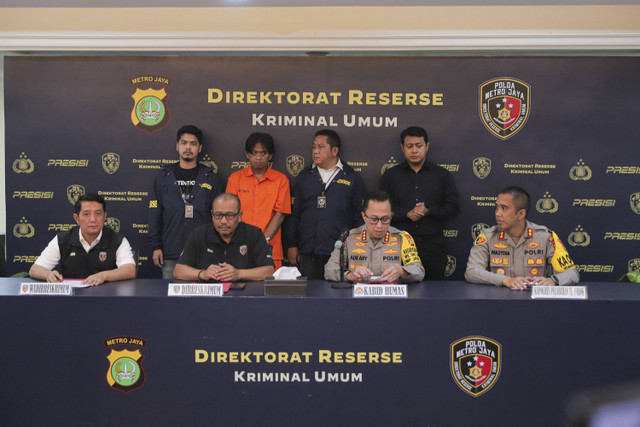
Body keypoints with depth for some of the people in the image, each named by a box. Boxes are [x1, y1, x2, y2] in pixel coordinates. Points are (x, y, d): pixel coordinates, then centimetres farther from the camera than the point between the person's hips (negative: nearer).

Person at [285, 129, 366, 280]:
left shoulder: (352, 178, 6)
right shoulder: (304, 176, 12)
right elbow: (294, 214, 13)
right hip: (308, 254, 2)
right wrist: (291, 245, 6)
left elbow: (359, 217, 6)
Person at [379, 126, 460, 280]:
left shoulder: (442, 175, 12)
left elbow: (454, 207, 5)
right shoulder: (390, 175, 11)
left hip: (433, 244, 1)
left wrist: (428, 211, -9)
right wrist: (407, 213, -12)